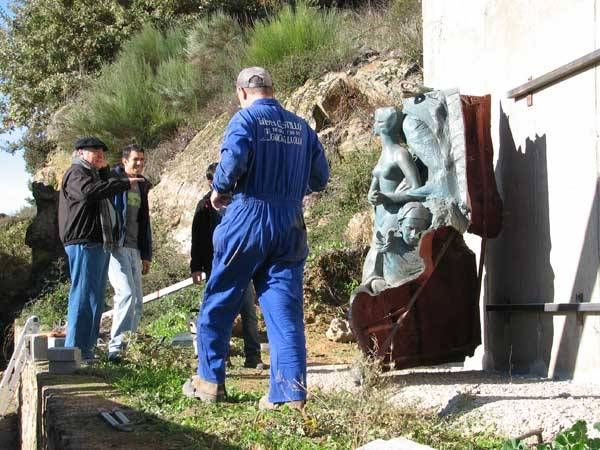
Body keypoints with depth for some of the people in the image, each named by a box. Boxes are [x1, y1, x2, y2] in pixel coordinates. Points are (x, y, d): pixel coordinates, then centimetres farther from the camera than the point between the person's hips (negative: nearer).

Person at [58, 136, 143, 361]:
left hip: (99, 245, 11)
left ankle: (87, 349, 16)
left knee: (95, 299, 12)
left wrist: (105, 170, 13)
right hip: (84, 243, -11)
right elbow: (90, 191, -27)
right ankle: (75, 351, -12)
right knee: (84, 297, -12)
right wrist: (124, 183, -25)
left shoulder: (94, 174, 27)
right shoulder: (76, 173, -8)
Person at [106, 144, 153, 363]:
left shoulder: (141, 187, 19)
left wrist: (146, 255, 21)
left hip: (134, 249, 8)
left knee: (136, 303, 5)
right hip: (115, 247, -8)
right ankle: (116, 347, -18)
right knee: (126, 294, -20)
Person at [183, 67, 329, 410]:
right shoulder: (301, 127, 12)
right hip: (290, 227, 4)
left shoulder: (246, 118, -4)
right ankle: (291, 392, -3)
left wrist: (220, 190, -2)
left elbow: (234, 159, -20)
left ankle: (210, 381, 16)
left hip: (247, 220, -4)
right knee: (286, 310, 2)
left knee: (219, 304, 10)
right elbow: (320, 178, 13)